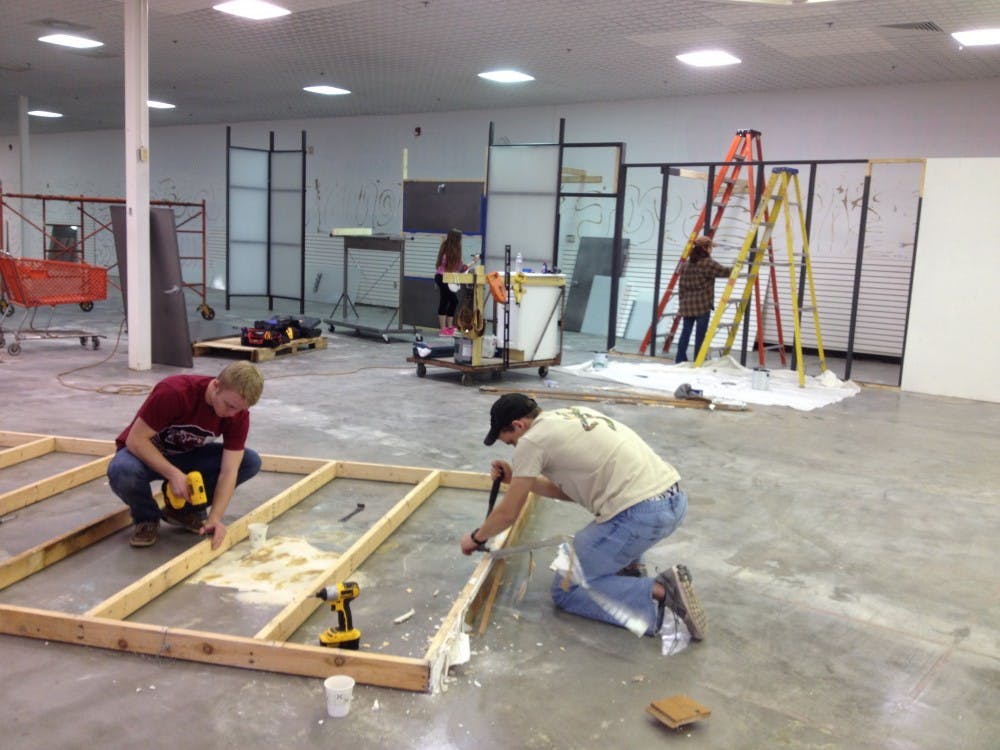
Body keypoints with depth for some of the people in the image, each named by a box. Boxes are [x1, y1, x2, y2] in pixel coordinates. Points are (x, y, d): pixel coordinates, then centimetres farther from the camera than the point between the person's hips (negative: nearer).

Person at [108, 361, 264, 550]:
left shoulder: (238, 415, -20)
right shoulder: (174, 392, -33)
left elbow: (229, 471, -22)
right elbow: (136, 440, -27)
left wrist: (215, 518, -35)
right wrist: (173, 474, -38)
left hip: (187, 456, 4)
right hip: (145, 453, -4)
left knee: (250, 461, -17)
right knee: (122, 471, -39)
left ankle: (185, 509, 1)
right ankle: (146, 518, -6)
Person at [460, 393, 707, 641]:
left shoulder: (531, 440, -1)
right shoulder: (573, 415, 24)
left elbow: (508, 514, 7)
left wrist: (476, 537, 25)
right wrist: (516, 478, 33)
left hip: (639, 514, -9)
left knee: (566, 590, 8)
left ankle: (658, 593, -8)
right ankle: (630, 568, 21)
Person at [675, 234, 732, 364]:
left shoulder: (685, 265, 11)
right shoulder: (707, 263, -9)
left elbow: (681, 286, 11)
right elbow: (725, 272, -4)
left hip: (687, 305, 6)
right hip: (702, 305, -6)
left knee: (685, 332, 9)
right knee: (700, 335, -1)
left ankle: (680, 360, 10)